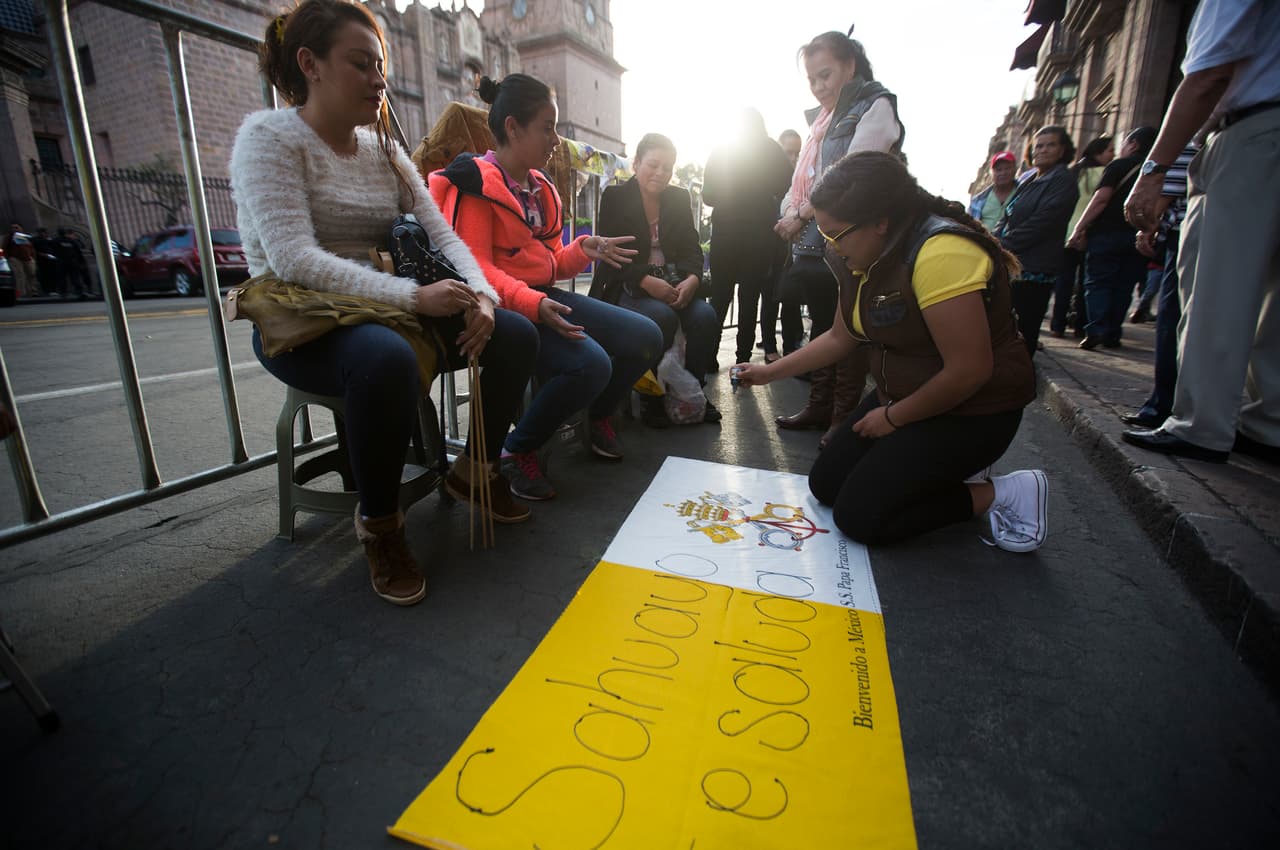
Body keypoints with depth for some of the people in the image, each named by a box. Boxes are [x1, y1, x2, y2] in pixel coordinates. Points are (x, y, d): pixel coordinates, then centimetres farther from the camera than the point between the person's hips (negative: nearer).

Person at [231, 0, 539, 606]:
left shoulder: (385, 151, 13)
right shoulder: (269, 137, -6)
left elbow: (441, 235, 5)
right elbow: (294, 260, -21)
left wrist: (480, 294, -16)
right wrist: (414, 295, -30)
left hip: (382, 310, 6)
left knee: (516, 335, -9)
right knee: (387, 360, -40)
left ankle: (474, 471, 8)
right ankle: (378, 523, -15)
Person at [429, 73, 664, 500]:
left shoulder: (540, 187, 19)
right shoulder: (476, 184, -7)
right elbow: (477, 267, -17)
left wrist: (584, 250, 0)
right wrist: (532, 303, -33)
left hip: (545, 298, 8)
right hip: (504, 307, -8)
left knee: (646, 337, -3)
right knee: (590, 364, -32)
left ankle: (599, 416, 20)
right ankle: (517, 451, -10)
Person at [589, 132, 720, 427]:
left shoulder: (680, 198, 13)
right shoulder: (614, 198, 1)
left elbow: (691, 248, 8)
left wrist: (692, 278, -16)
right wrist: (646, 281, -23)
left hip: (673, 283, 4)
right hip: (628, 286, -4)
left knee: (706, 315, -24)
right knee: (662, 317, -33)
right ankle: (651, 395, -17)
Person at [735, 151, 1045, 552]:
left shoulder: (940, 253, -28)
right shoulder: (864, 259, 0)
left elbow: (970, 370, -28)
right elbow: (840, 337, 11)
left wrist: (893, 418, -14)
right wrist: (769, 372, 9)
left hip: (972, 412, -9)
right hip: (901, 396, 9)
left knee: (859, 515, -11)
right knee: (826, 486, 8)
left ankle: (999, 494, 2)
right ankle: (947, 470, 17)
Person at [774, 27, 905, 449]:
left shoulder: (875, 107, -2)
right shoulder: (822, 116, 22)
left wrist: (801, 214, -13)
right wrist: (790, 215, -1)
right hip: (812, 241, 8)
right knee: (821, 325, 11)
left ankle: (845, 417, 4)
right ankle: (819, 407, 19)